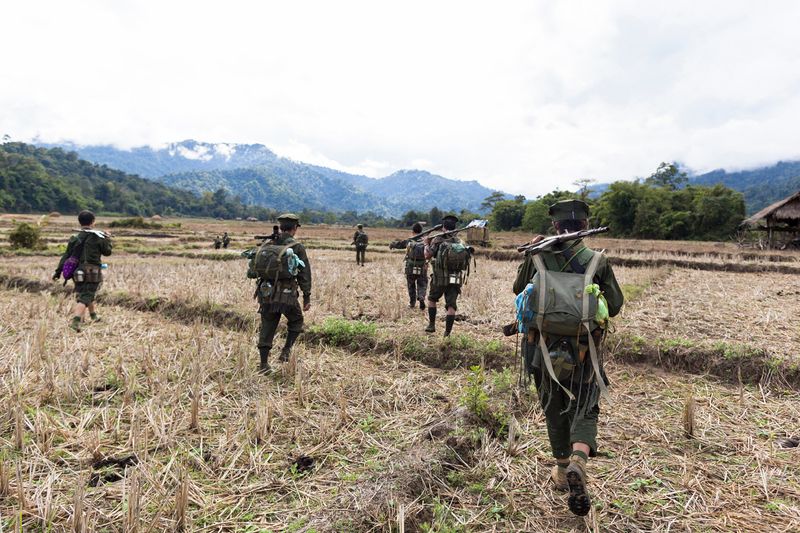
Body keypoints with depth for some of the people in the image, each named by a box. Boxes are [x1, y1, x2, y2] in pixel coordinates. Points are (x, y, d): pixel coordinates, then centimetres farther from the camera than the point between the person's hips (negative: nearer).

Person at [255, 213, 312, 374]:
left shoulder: (267, 245, 8)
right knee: (296, 322, 21)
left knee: (267, 328, 12)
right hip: (287, 295, -4)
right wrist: (307, 297, -1)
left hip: (267, 293, 4)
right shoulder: (298, 248, -5)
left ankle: (263, 364, 14)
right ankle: (286, 351, 10)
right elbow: (305, 275, -6)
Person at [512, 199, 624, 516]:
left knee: (554, 411, 18)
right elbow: (614, 307, 1)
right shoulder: (598, 261, -8)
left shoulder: (538, 259, -8)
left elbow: (519, 291, 9)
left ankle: (563, 471, 30)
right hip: (584, 350, -1)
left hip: (544, 348, 1)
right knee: (584, 410, 12)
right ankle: (578, 461, -14)